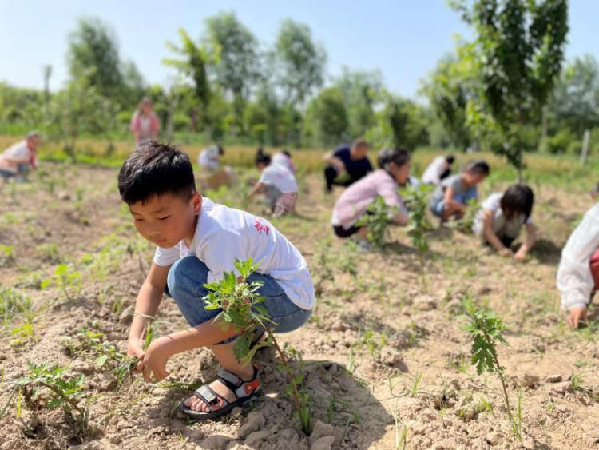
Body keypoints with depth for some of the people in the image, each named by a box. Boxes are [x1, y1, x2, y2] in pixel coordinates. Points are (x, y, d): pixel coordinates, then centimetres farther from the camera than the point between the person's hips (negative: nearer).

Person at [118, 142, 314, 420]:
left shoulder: (217, 234, -32)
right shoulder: (177, 224, -5)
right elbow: (154, 284, 2)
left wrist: (166, 346, -30)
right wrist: (135, 337, -12)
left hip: (290, 301, -9)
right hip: (253, 288, 9)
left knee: (184, 276, -27)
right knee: (170, 274, 9)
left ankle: (240, 376, -13)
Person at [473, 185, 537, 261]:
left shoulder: (523, 212, -24)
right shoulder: (494, 200, -34)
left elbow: (532, 234, -33)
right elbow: (486, 229, -40)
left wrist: (523, 251, -51)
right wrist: (501, 249, -46)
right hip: (481, 227, -3)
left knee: (520, 217, -28)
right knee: (500, 214, -35)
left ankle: (507, 242, -8)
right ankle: (489, 242, -14)